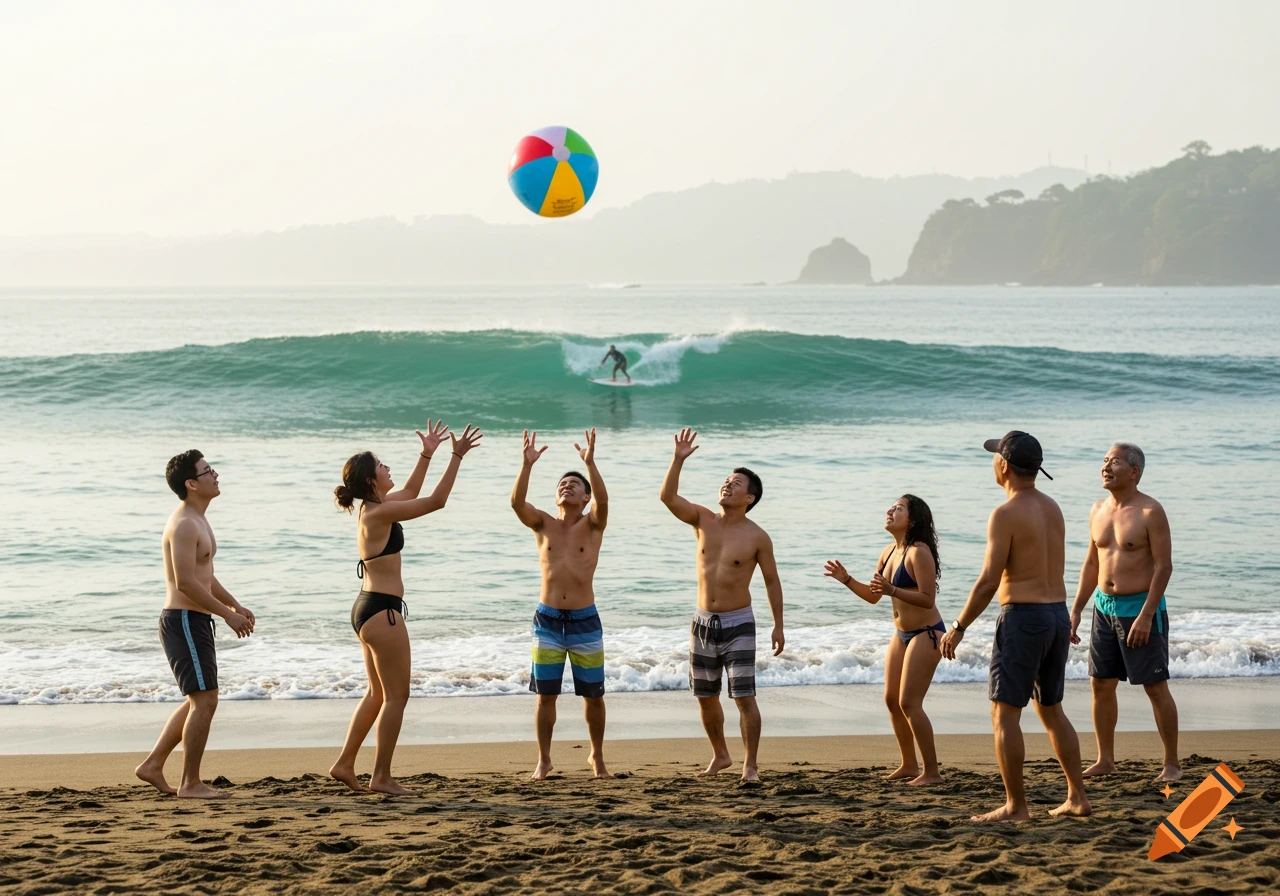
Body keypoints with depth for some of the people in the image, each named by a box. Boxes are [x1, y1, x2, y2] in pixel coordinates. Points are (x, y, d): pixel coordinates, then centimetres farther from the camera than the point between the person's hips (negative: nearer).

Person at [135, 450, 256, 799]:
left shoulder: (197, 521, 16)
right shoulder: (184, 524, -17)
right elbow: (186, 582, -23)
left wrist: (235, 604, 13)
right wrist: (228, 615, -18)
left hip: (195, 623, 11)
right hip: (184, 622, -11)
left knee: (198, 702, 16)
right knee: (204, 701, -8)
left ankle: (153, 765, 20)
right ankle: (190, 784, -3)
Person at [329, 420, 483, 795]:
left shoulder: (375, 508, 10)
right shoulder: (377, 514, -17)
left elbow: (411, 493, 29)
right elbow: (436, 501, -18)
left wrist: (426, 455, 25)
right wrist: (456, 457, -13)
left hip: (369, 608, 10)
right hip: (382, 610, -10)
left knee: (379, 694, 19)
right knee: (396, 696, -3)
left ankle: (345, 764, 21)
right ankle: (381, 777, 1)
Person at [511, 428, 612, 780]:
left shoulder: (593, 525, 3)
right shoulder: (543, 524, 6)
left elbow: (603, 500, -19)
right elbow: (517, 503, -12)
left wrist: (590, 463, -29)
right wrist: (527, 464, -23)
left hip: (585, 620, -1)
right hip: (548, 619, 1)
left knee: (593, 695, 6)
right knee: (546, 695, 2)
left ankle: (597, 757, 23)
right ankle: (543, 760, 14)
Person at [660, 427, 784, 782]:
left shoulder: (757, 537, -7)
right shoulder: (703, 520, 1)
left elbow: (772, 581, -1)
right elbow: (668, 497, -12)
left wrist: (778, 626, -3)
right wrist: (678, 459, -23)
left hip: (738, 623, -4)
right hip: (703, 621, 4)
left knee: (744, 696, -9)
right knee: (705, 697, 13)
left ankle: (750, 765, -3)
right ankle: (720, 755, 31)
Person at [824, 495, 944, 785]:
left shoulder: (919, 552, -19)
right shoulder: (889, 552, 8)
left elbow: (928, 599, -25)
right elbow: (873, 596, 16)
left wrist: (893, 590, -36)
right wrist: (846, 579, 3)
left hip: (926, 633, -9)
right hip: (902, 634, 9)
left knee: (909, 703, -11)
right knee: (892, 700, 12)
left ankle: (931, 772, -4)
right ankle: (909, 765, 24)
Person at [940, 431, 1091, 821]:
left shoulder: (1006, 514, -13)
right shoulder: (1052, 508, 11)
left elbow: (989, 581, -16)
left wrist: (959, 627, -9)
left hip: (1023, 616, -8)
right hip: (1058, 615, 8)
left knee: (1005, 713, -1)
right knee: (1051, 709, 19)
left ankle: (1015, 805, -2)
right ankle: (1077, 797, 19)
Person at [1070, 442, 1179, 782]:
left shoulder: (1150, 512, -12)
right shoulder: (1098, 511, 9)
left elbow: (1164, 566, -15)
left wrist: (1146, 616, -21)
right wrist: (1075, 610, 11)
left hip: (1141, 608, -7)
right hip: (1105, 607, 7)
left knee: (1156, 687, -2)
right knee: (1101, 685, 8)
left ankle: (1172, 764, 5)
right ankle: (1105, 760, 18)